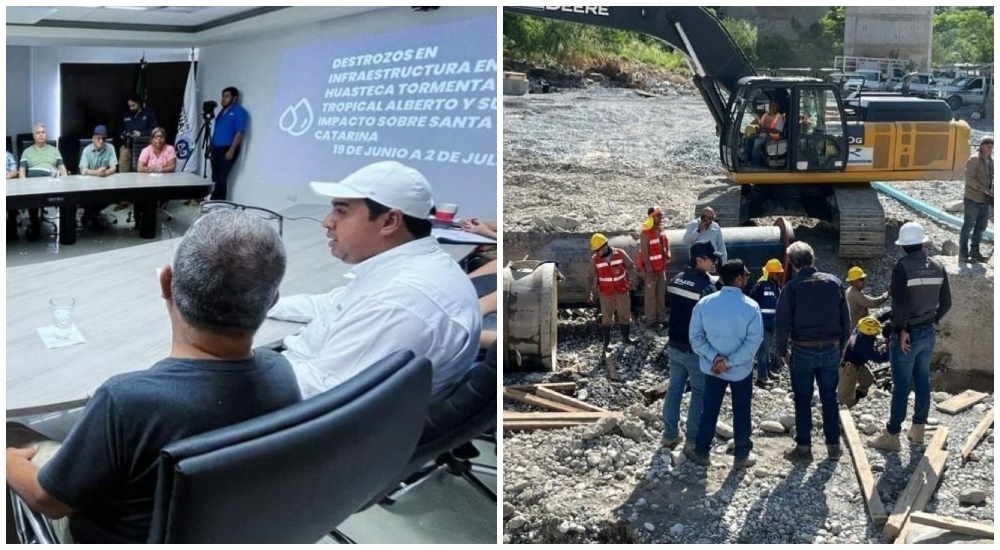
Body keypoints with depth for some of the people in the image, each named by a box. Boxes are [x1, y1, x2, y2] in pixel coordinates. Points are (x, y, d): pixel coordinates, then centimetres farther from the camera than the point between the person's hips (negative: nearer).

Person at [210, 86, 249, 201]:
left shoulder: (239, 111, -6)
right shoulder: (223, 111, 20)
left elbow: (240, 132, -15)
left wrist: (232, 150, -21)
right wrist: (211, 146, 16)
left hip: (227, 149, -8)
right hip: (216, 148, 8)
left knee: (222, 178, -9)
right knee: (215, 178, 10)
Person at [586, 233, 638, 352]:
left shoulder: (620, 253, -12)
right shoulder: (595, 259, -9)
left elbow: (631, 266, -3)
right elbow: (590, 277, -1)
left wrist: (631, 279, -19)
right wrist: (589, 293, -3)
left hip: (622, 291, 1)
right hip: (606, 293, -1)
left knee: (625, 315, 12)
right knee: (607, 317, 4)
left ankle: (626, 338, 29)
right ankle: (606, 343, 14)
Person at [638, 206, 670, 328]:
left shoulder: (661, 231, 7)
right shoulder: (645, 233, -18)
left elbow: (666, 245, 19)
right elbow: (644, 252, -19)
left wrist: (667, 257, 5)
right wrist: (649, 269, -20)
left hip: (661, 268, 8)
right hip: (650, 269, -8)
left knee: (661, 293, 14)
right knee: (650, 295, -2)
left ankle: (661, 317, 24)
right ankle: (650, 320, 4)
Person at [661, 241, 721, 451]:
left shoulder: (676, 279, 3)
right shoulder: (706, 286, -20)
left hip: (674, 345, 7)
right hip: (696, 349, -7)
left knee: (674, 389, 14)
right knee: (699, 393, 7)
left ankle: (669, 435, 20)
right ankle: (693, 439, 13)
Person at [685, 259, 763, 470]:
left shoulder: (704, 303, -9)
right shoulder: (751, 307, -17)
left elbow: (695, 337, -8)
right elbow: (753, 342, -20)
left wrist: (714, 357, -11)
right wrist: (729, 362, -18)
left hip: (712, 369, 2)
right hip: (741, 370, -2)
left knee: (709, 410, 16)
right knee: (741, 412, 14)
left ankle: (701, 452, 27)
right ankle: (741, 456, 25)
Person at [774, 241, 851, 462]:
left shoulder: (792, 288, -12)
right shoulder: (834, 282, -1)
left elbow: (782, 324, -11)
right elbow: (846, 319, 4)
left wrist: (780, 350, 2)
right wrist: (842, 346, 14)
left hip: (803, 351, -3)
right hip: (831, 350, 3)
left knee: (803, 400, 8)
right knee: (829, 398, 15)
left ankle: (804, 447, 12)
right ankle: (833, 445, 21)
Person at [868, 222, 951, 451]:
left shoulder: (902, 267, -18)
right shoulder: (937, 267, 1)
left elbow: (900, 303, -24)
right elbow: (946, 302, 5)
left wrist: (903, 330, -15)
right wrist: (933, 321, 16)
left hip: (907, 335, -6)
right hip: (929, 333, 6)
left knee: (901, 386, -1)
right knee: (922, 382, 15)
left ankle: (892, 436, 7)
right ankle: (918, 429, 26)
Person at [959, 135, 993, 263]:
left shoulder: (991, 161, 11)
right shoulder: (974, 159, -10)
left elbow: (991, 178, 19)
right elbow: (969, 179, -17)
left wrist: (991, 193, 4)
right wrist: (984, 189, -22)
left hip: (985, 200, 7)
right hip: (973, 199, -7)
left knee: (981, 227, 12)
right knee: (968, 226, -1)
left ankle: (975, 252, 23)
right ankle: (963, 254, 5)